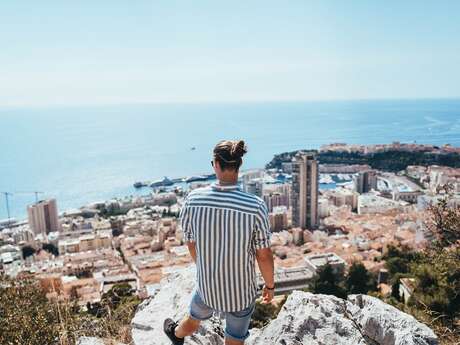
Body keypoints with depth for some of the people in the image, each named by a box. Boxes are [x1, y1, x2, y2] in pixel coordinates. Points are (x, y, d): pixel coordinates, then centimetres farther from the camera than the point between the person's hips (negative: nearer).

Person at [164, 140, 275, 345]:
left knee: (194, 318, 35)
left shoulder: (193, 200, -19)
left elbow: (191, 243, -4)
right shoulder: (256, 207, -27)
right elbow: (264, 255, -16)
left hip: (207, 286, 3)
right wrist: (270, 285, 4)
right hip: (241, 292, -2)